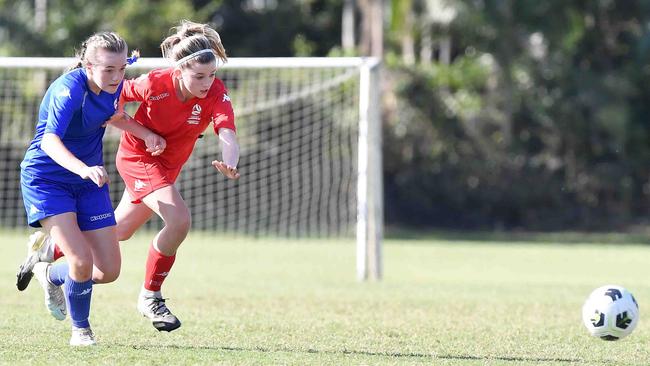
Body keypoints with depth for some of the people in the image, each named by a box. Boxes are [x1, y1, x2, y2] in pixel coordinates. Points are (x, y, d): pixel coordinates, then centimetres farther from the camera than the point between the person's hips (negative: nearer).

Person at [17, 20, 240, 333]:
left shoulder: (216, 94, -24)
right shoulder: (154, 84, -28)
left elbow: (228, 137, -39)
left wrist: (229, 164, -59)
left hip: (168, 165, 5)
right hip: (138, 157, -5)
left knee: (117, 231, 21)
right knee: (179, 220, -26)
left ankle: (48, 249, 45)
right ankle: (150, 297, -9)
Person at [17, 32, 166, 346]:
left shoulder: (114, 84, -5)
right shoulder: (69, 89, -27)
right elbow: (49, 140, -41)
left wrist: (146, 134, 5)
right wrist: (83, 168, -58)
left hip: (89, 182, 7)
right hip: (46, 180, -7)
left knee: (108, 271, 2)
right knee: (82, 261, -22)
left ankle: (49, 274, 33)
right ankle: (80, 329, 5)